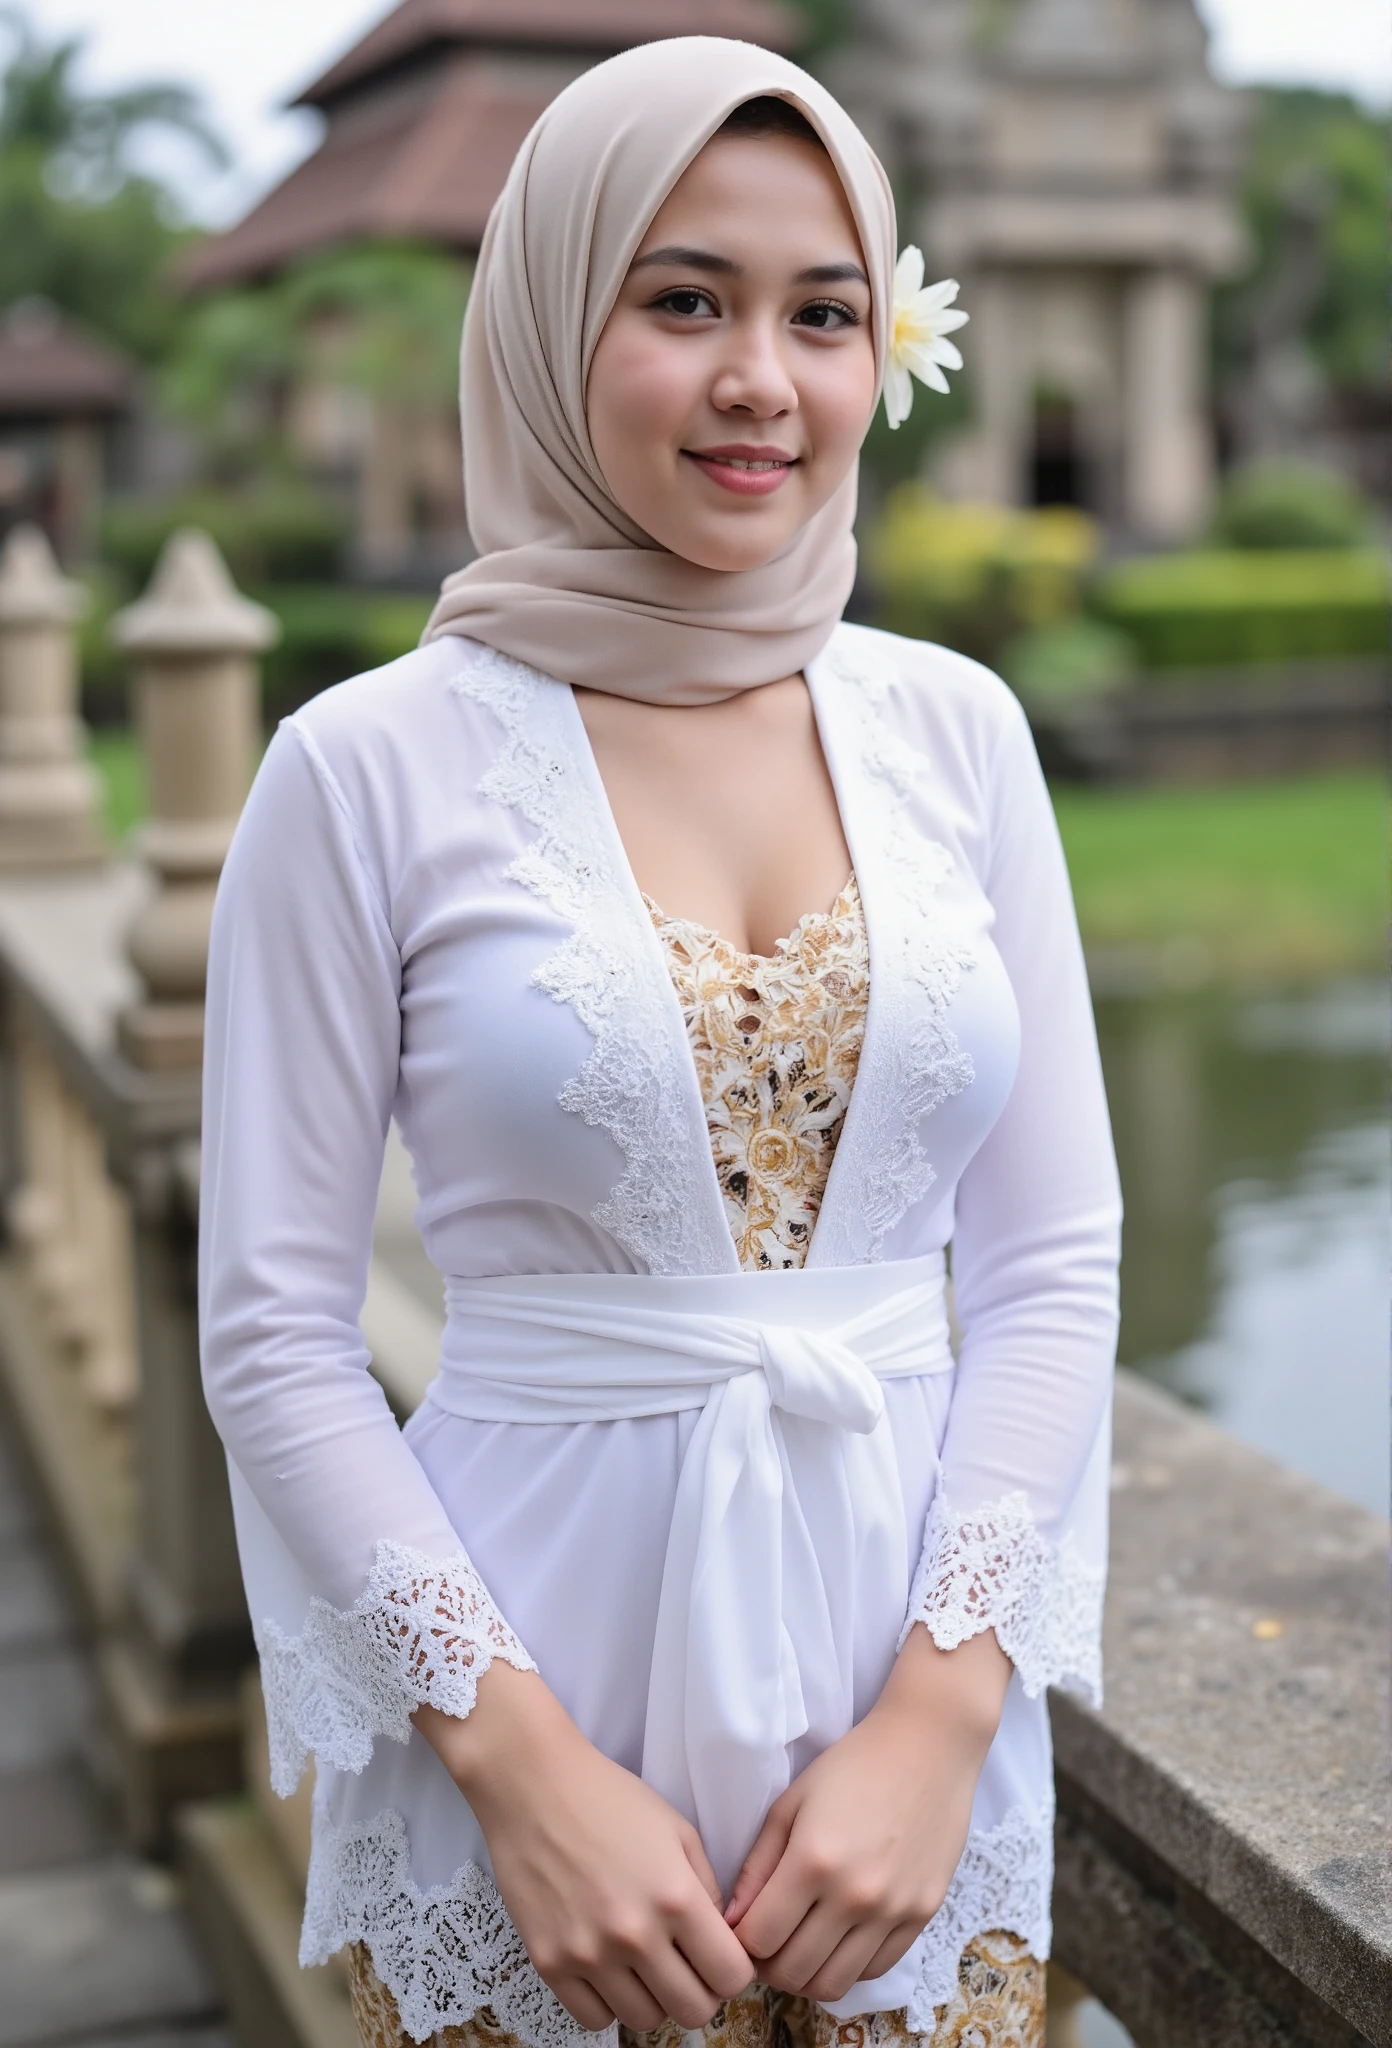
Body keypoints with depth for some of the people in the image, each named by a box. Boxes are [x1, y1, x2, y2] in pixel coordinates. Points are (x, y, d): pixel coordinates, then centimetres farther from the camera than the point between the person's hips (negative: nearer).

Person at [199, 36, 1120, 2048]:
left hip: (915, 1682, 3)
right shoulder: (368, 769, -8)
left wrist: (940, 1712, -8)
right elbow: (276, 1334, -6)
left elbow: (1056, 1261, 1)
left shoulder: (954, 729, 1)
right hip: (539, 1703, -3)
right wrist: (519, 1761, -12)